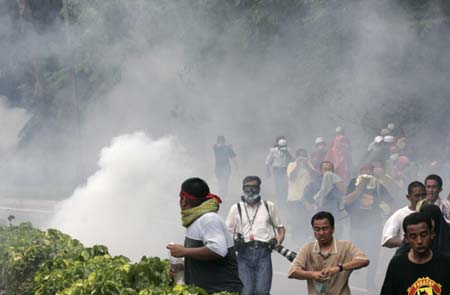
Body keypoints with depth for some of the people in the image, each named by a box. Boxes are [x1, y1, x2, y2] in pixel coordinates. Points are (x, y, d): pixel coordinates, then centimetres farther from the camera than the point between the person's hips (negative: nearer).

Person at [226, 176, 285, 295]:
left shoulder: (269, 206, 15)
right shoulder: (236, 208, 13)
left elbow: (280, 226, 21)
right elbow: (228, 231, 13)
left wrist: (280, 237, -1)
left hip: (263, 252, 0)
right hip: (244, 253, 0)